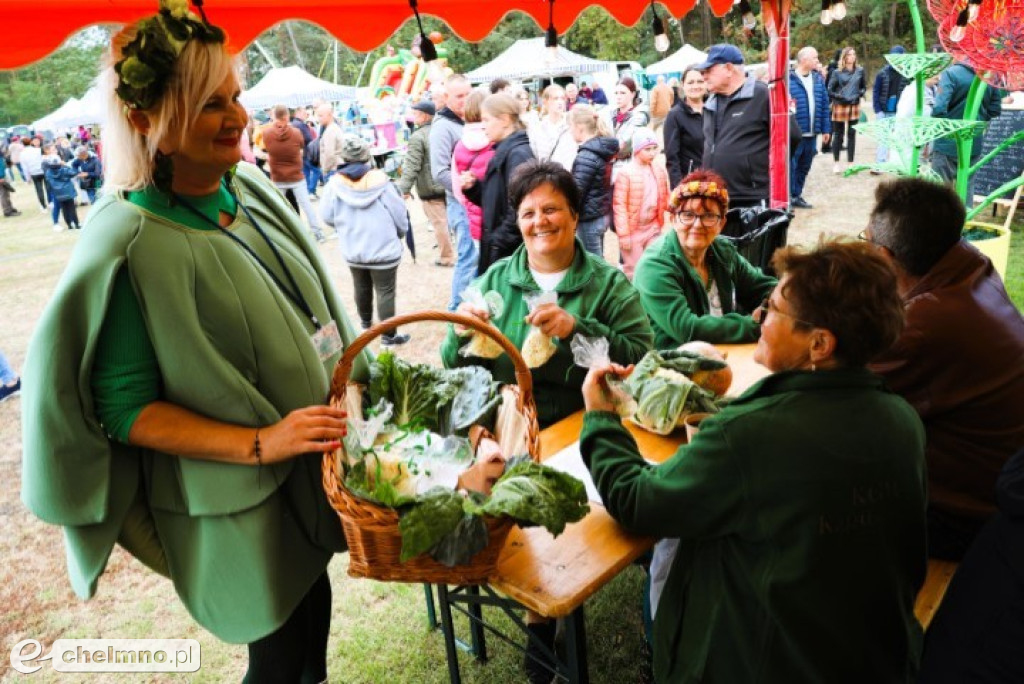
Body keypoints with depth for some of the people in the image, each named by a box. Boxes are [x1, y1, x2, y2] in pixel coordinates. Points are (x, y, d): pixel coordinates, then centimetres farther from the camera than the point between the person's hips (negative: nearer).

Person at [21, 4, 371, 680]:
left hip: (314, 464, 6)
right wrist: (261, 442, -24)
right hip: (237, 501, -6)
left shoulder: (250, 185, -2)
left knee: (315, 609, 25)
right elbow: (123, 407, -17)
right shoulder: (131, 247, -22)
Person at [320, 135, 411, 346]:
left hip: (352, 250, 4)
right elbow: (400, 214, -8)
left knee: (361, 288, 22)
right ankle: (389, 335, 10)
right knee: (385, 292, 5)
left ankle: (366, 323, 43)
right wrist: (400, 233, 12)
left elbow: (327, 217, -2)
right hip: (383, 249, -4)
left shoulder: (335, 183, -9)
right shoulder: (380, 180, -14)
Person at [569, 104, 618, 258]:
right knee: (598, 261, 19)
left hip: (589, 218, -9)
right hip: (603, 214, 9)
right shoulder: (604, 149, 7)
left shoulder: (586, 157, -20)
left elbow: (576, 192, -19)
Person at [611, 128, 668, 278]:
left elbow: (664, 199, 13)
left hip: (653, 229, 6)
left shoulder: (660, 170, 4)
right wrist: (623, 235, -17)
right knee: (634, 271, 3)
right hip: (633, 230, -5)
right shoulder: (626, 173, -14)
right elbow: (619, 206, -15)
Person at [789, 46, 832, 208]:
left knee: (804, 167, 13)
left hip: (811, 133, 7)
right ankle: (788, 197, 4)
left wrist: (826, 129, 12)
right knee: (791, 166, -4)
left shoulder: (818, 79, 12)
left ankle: (797, 195, 25)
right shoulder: (789, 79, -9)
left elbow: (824, 105, 15)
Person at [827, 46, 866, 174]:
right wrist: (839, 96, -15)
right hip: (840, 106, -3)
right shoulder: (837, 72, -3)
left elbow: (864, 86, 15)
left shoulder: (860, 70, 6)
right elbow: (830, 90, -3)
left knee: (852, 135, 6)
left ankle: (850, 162, 13)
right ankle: (836, 162, 14)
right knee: (838, 135, 3)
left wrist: (859, 94, -3)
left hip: (854, 106, 3)